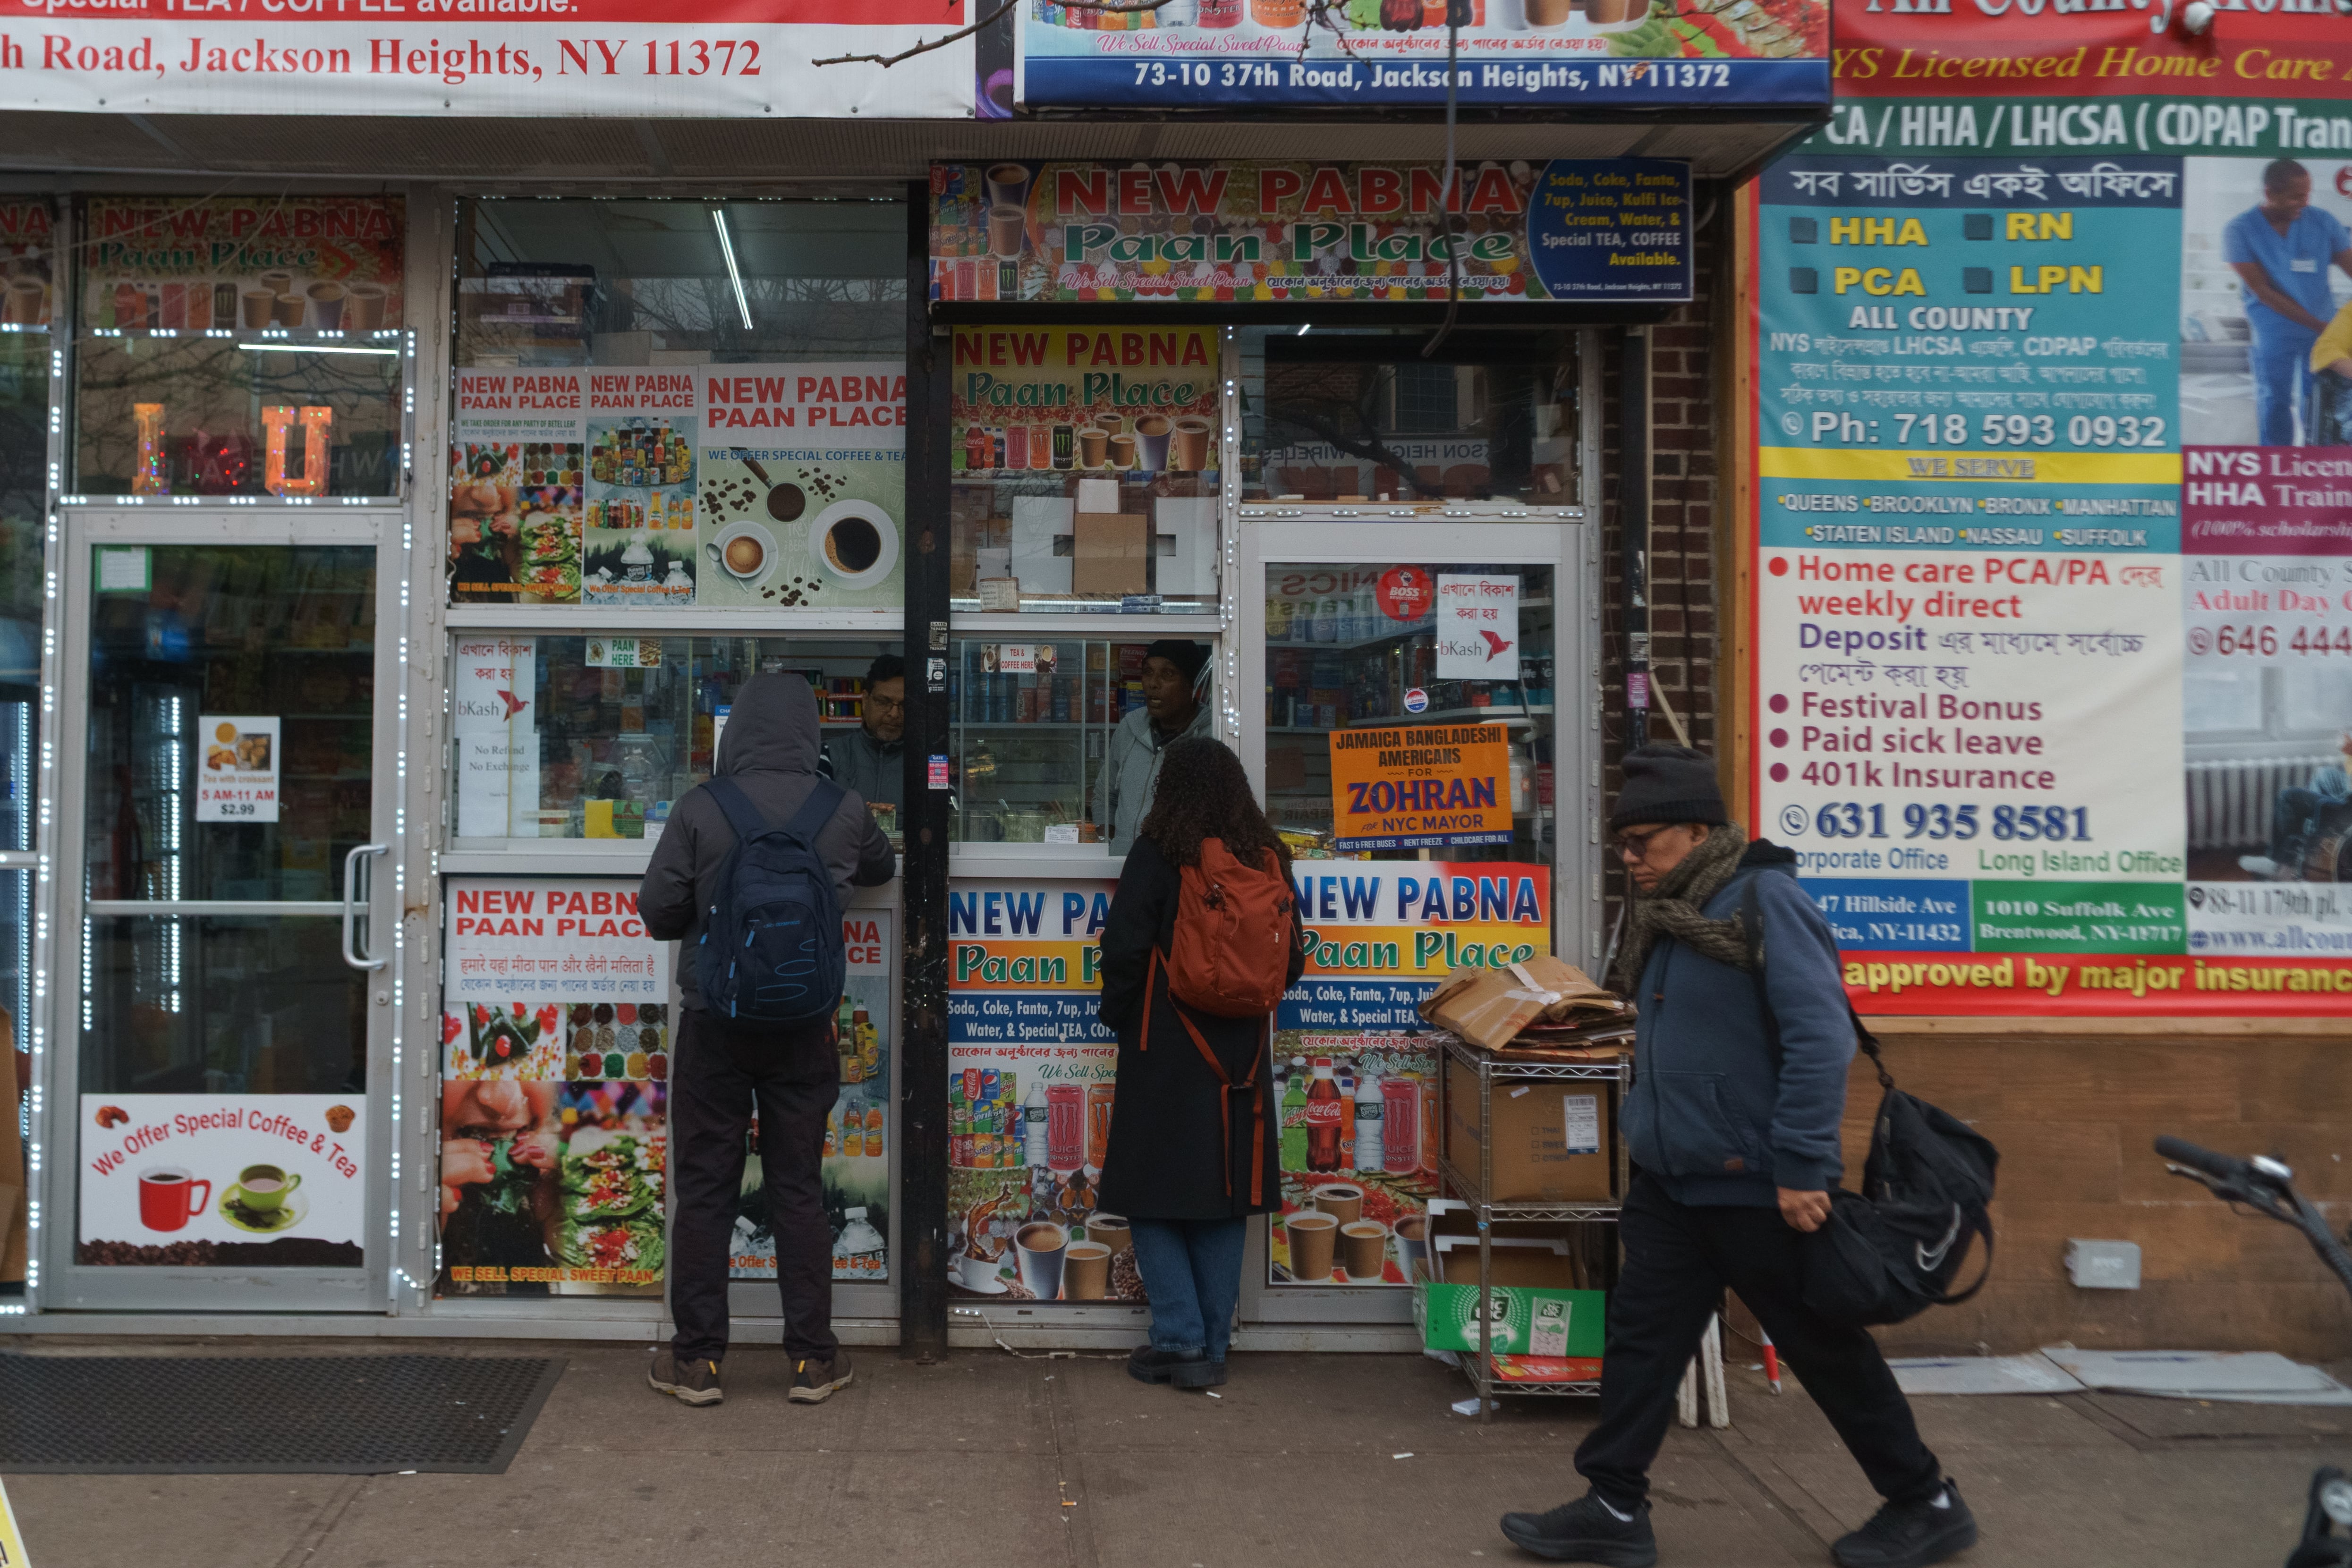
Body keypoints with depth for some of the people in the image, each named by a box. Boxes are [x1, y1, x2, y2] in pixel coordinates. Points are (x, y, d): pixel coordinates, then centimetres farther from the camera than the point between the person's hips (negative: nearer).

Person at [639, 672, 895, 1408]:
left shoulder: (701, 809, -10)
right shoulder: (844, 811, -3)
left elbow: (658, 910, -7)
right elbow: (880, 870, 17)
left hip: (714, 1022, -1)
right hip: (803, 1026, 2)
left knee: (705, 1187, 7)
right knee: (798, 1188, 9)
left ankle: (697, 1359, 13)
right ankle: (812, 1359, 14)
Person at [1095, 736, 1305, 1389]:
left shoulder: (1157, 854, -11)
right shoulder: (1269, 859, 3)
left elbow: (1124, 948, -14)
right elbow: (1292, 962, 8)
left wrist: (1119, 1016, 3)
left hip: (1165, 1055, -4)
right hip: (1241, 1055, 5)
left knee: (1154, 1198, 5)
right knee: (1223, 1200, 11)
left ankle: (1179, 1340, -1)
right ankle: (1213, 1348, 14)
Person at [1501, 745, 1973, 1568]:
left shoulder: (1763, 899, -17)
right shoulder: (1669, 916, 10)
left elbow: (1821, 1037, -23)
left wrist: (1802, 1168, -24)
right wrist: (1647, 1141, 17)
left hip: (1755, 1186, -8)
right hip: (1672, 1183, 8)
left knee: (1826, 1349, 6)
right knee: (1641, 1335, 7)